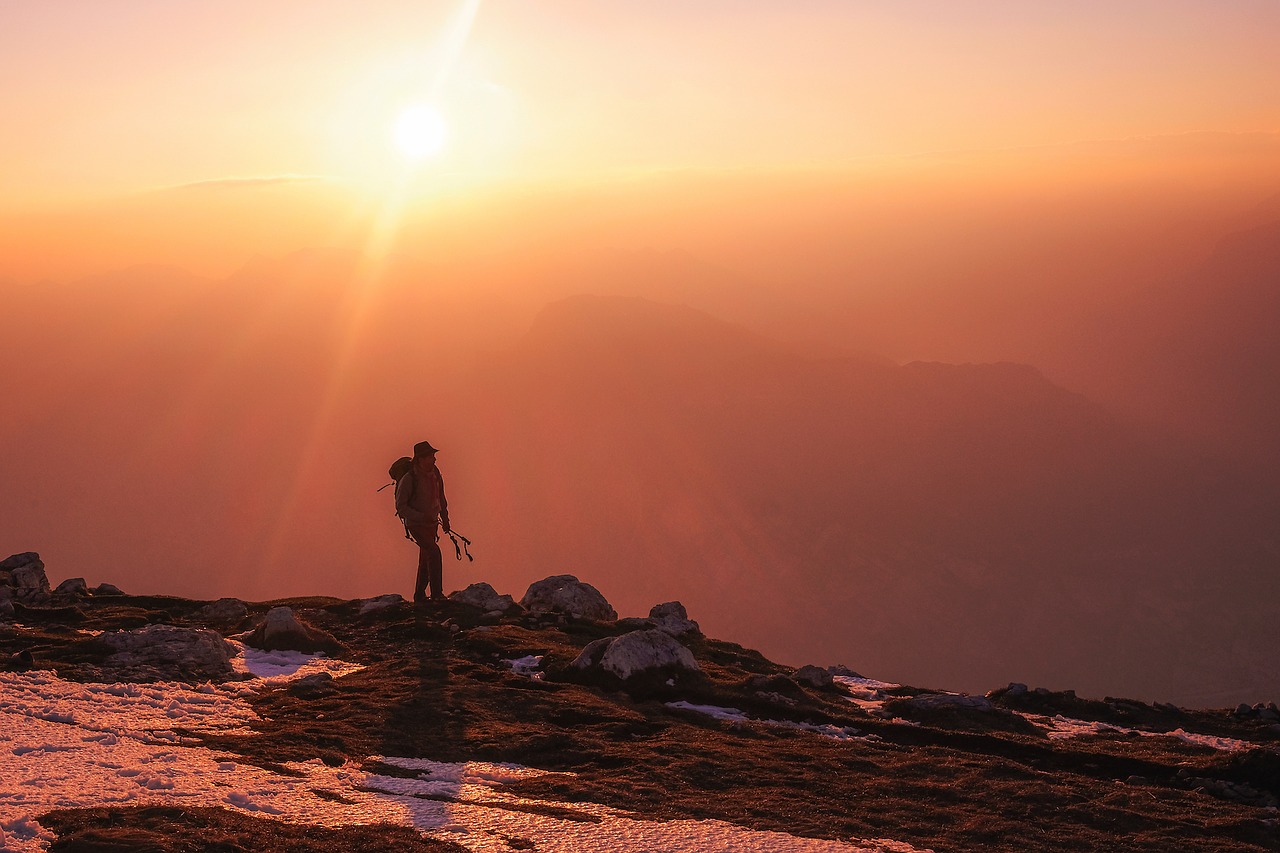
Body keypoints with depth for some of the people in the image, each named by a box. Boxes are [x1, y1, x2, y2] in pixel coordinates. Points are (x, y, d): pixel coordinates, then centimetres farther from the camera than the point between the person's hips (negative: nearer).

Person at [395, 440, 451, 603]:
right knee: (433, 553, -22)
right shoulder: (409, 479, -20)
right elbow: (400, 506, -18)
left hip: (432, 524, 7)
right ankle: (436, 594, -20)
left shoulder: (435, 473, 1)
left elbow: (441, 498, 17)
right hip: (416, 525, -7)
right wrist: (421, 517, -27)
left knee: (426, 560, 12)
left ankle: (419, 596, 23)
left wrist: (445, 518, 14)